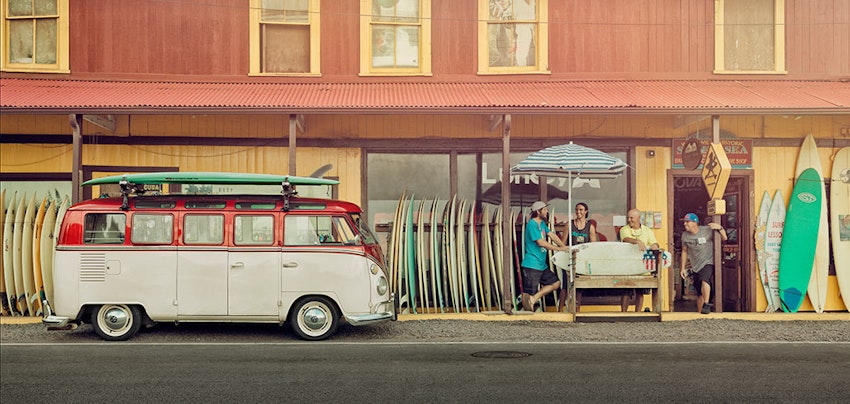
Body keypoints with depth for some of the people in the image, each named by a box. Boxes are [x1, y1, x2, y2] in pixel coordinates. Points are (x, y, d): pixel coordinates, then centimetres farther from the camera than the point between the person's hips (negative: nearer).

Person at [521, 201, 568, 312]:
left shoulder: (542, 223, 15)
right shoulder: (532, 224, -15)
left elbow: (552, 235, 14)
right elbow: (541, 242, -21)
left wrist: (565, 247, 2)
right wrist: (558, 248, -17)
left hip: (542, 265, 10)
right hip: (531, 265, -10)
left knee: (556, 283, 8)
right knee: (528, 293, -4)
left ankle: (534, 298, 2)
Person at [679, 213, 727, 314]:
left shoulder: (707, 230, -11)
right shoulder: (685, 235, 1)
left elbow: (724, 238, -8)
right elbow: (684, 251, 13)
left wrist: (720, 228, -28)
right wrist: (682, 268, 11)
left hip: (708, 263, -4)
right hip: (695, 267, 5)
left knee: (704, 280, -33)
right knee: (699, 294, 8)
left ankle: (706, 305, -24)